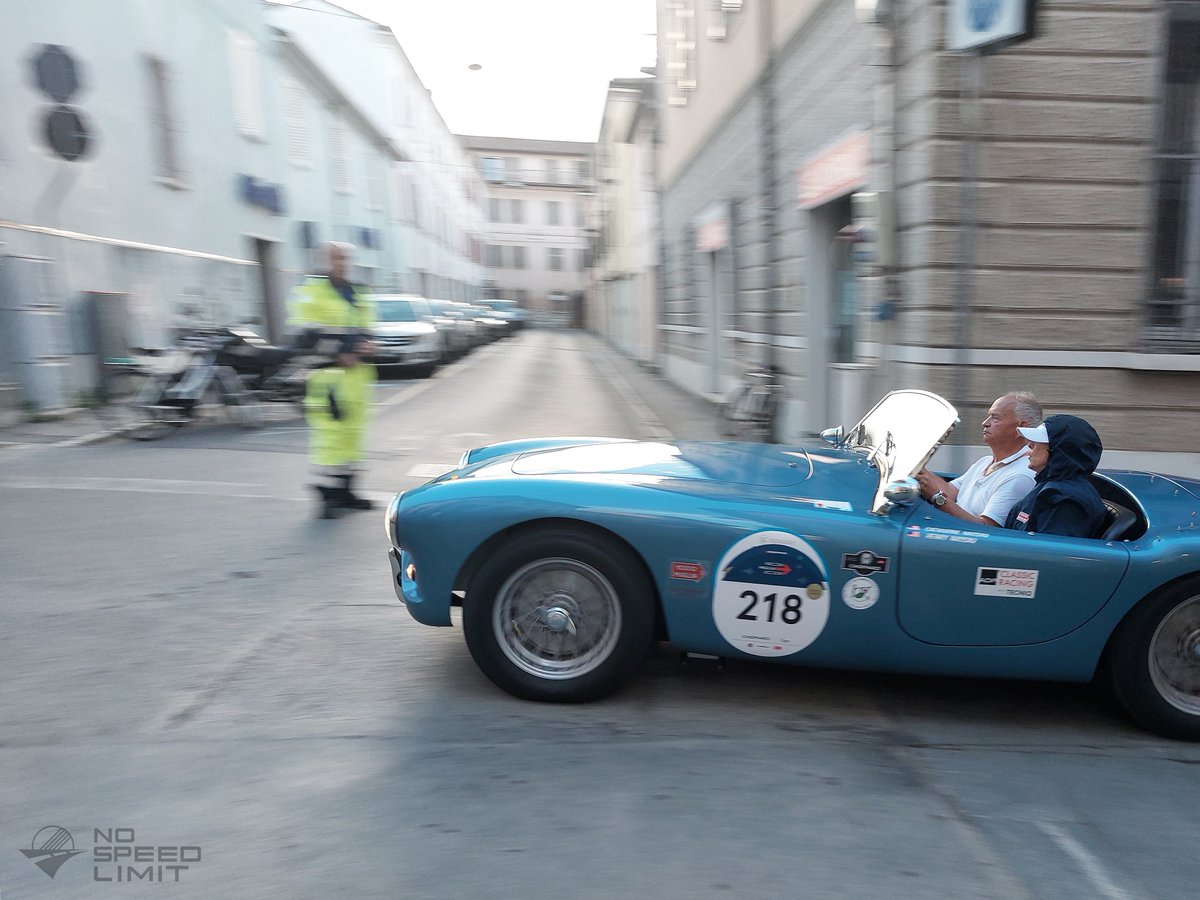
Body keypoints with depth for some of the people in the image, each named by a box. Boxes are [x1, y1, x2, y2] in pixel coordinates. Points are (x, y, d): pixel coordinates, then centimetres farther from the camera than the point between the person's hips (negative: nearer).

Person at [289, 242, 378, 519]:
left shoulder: (357, 295, 19)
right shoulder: (311, 291, -3)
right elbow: (307, 332, -11)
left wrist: (367, 345, 3)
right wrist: (337, 355, -17)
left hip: (357, 371, 7)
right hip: (327, 372, -7)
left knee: (353, 431, 10)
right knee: (329, 431, -12)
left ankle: (345, 490, 20)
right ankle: (328, 494, -6)